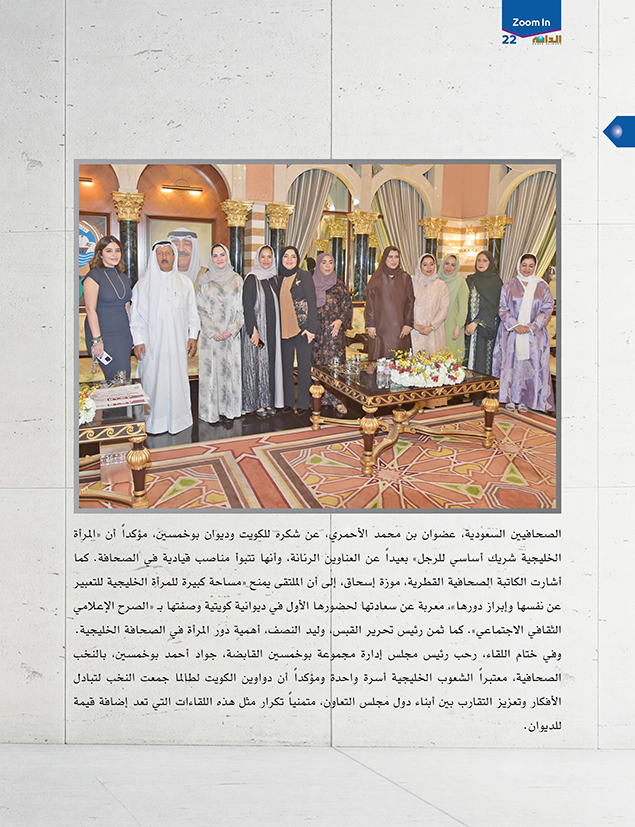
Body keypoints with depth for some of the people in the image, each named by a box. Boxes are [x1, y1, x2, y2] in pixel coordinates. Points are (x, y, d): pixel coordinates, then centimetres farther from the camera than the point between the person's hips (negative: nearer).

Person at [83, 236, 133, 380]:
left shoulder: (123, 278, 15)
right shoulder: (94, 276, -6)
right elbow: (90, 309, -11)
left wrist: (133, 335, 14)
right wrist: (97, 340, -17)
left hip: (124, 335, 7)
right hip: (104, 334, -7)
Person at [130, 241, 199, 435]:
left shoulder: (185, 282, 10)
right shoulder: (144, 283, 5)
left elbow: (192, 311, 12)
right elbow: (136, 314, 3)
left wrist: (193, 336, 5)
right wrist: (138, 341, -4)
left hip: (178, 342, 1)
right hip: (152, 342, -1)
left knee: (177, 379, 1)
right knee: (153, 380, -1)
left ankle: (177, 419, 12)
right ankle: (155, 422, 7)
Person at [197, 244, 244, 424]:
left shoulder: (237, 279, 7)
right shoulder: (204, 280, 3)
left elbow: (241, 307, 4)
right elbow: (201, 309, 0)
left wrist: (232, 329, -8)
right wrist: (213, 331, -10)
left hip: (232, 334, 1)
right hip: (211, 335, -1)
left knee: (231, 369, 3)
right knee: (211, 370, -1)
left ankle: (229, 408, 12)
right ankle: (211, 411, 6)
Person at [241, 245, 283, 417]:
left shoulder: (274, 279, 12)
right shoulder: (251, 279, -6)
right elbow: (247, 306, -12)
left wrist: (278, 329, 9)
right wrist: (254, 330, -19)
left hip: (273, 330, 6)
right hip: (257, 327, -6)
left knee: (271, 362, 7)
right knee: (257, 364, -2)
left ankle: (269, 402, 14)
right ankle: (257, 404, 4)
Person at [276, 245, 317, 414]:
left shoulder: (304, 276, -3)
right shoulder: (280, 279, 12)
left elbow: (312, 302, -7)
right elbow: (279, 304, 15)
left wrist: (311, 327, -14)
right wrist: (277, 327, 8)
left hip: (302, 328, -5)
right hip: (285, 329, 5)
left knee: (304, 365, 0)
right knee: (286, 364, 7)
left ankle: (303, 402, 7)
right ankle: (288, 400, 16)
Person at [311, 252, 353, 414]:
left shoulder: (339, 285, 6)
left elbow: (348, 305, 6)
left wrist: (340, 320, -11)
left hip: (334, 330, -1)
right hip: (316, 330, 1)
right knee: (318, 363, 3)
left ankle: (337, 399, -4)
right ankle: (320, 397, 10)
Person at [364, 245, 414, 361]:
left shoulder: (405, 278, 10)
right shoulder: (377, 278, 6)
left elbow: (410, 301, 7)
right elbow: (370, 302, 2)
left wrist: (408, 324, -3)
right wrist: (370, 324, -6)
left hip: (399, 328, 1)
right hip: (380, 328, -1)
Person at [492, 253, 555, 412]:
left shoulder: (542, 287, 7)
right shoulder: (508, 286, 6)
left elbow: (547, 309, 1)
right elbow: (502, 309, 1)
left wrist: (531, 327, -11)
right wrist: (515, 325, -13)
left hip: (534, 333, 1)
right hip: (511, 333, 0)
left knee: (531, 365, -2)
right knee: (511, 363, -2)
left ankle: (524, 400, 7)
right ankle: (510, 399, 7)